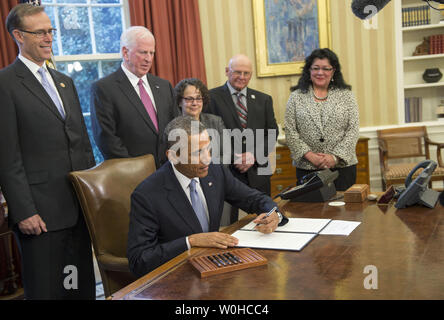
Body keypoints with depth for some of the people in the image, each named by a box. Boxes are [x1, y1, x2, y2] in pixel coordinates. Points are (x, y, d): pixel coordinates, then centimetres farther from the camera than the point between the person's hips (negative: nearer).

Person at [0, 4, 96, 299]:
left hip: (80, 207, 6)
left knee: (82, 286, 13)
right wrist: (24, 212, -14)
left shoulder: (65, 82, 16)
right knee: (45, 290, 5)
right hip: (41, 211, -6)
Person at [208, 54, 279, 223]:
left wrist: (254, 155, -6)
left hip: (257, 172, 4)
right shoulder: (211, 97, -1)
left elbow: (272, 133, 10)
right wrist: (233, 157, -12)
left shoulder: (263, 100, 13)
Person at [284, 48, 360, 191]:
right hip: (307, 168, 0)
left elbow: (353, 130, 0)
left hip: (342, 166, 0)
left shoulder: (346, 95, 6)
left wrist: (335, 157, -11)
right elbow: (290, 132, 0)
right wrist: (309, 155, -11)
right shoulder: (296, 97, 5)